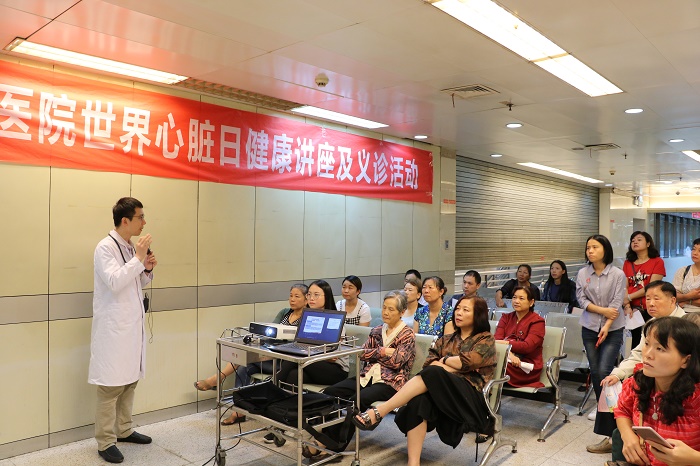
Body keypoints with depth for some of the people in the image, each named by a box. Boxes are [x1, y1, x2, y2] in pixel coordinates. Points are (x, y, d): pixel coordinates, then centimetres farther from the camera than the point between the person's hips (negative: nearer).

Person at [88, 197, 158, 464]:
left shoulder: (131, 248, 10)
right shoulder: (106, 247, -13)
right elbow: (115, 282, -25)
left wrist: (147, 269, 1)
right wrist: (138, 259, -20)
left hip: (132, 324, 8)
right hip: (113, 327, -8)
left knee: (130, 380, 14)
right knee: (111, 385, -2)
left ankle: (124, 430, 28)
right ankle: (105, 442, 10)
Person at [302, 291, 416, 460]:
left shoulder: (407, 335, -2)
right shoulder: (377, 331, 15)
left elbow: (396, 362, -13)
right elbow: (362, 353, 4)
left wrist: (374, 353, -2)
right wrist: (383, 352, -8)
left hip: (390, 382, -6)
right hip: (368, 376, 6)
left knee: (357, 399, -33)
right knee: (330, 392, -17)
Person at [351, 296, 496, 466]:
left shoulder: (486, 340, 7)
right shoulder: (446, 340, 23)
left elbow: (467, 362, -10)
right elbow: (428, 363, 9)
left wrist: (444, 360, 5)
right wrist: (454, 366, -6)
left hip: (472, 397, -5)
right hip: (442, 391, 5)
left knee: (433, 374, -33)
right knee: (418, 400, -32)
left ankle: (379, 412, -36)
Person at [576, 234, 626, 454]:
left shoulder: (618, 274, -7)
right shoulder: (582, 273, 2)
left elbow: (617, 303, -11)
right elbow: (581, 299, -2)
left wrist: (607, 327, -18)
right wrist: (602, 310, -14)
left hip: (612, 330, -4)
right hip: (589, 328, 4)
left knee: (604, 372, -13)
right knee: (595, 373, 6)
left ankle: (605, 432, -9)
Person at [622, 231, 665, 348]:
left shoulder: (657, 261, 0)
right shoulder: (627, 263, 11)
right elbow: (624, 287, 3)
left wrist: (629, 297, -8)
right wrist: (627, 306, -9)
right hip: (633, 310, 3)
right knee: (636, 341, 10)